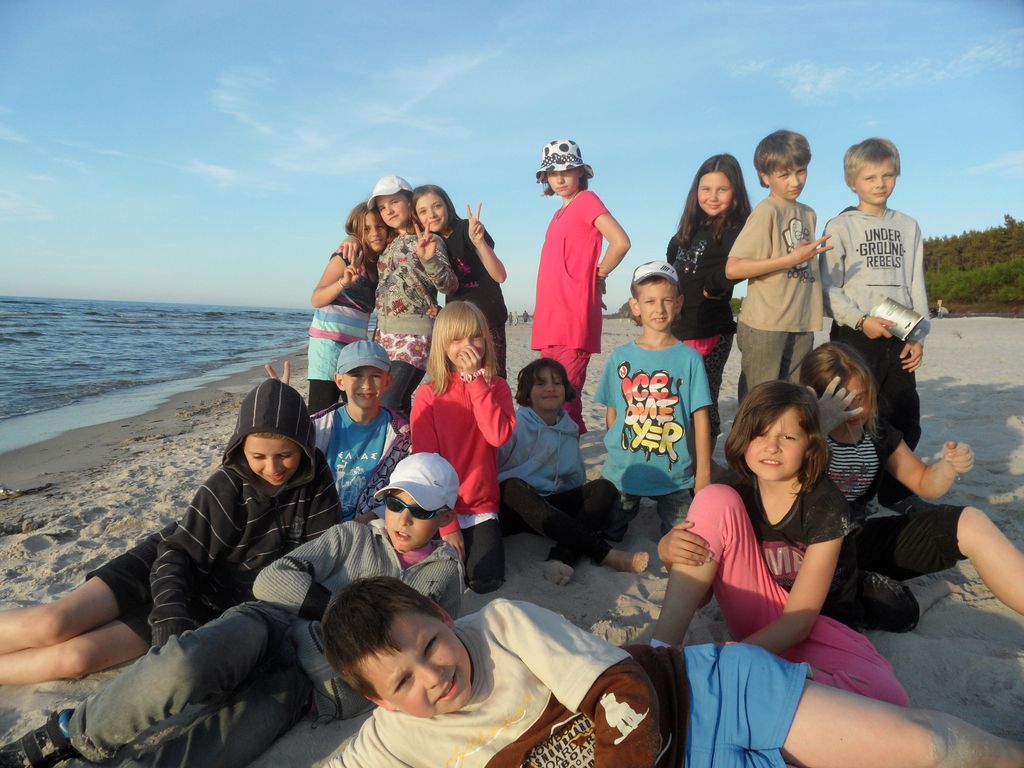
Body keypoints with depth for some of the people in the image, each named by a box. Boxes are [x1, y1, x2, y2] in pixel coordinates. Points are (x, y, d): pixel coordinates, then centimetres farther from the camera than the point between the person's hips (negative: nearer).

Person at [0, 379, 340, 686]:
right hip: (167, 570, -1)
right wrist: (170, 617, -29)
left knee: (78, 656, -14)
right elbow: (179, 554, -15)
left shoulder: (317, 480, -15)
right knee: (53, 624, -20)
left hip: (210, 605, 1)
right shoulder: (227, 487, -19)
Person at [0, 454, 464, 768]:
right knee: (183, 666, -32)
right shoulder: (357, 536, 13)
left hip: (318, 686, -1)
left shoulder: (443, 574, 12)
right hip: (276, 628, 1)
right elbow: (270, 580, 4)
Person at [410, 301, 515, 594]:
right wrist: (446, 524, -11)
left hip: (482, 506, 1)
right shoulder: (428, 394, -6)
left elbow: (499, 434, -20)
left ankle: (481, 540, 17)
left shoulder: (496, 386, -1)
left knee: (486, 582, -12)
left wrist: (474, 379, -19)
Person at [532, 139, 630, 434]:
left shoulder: (586, 200, -2)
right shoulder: (560, 213, 21)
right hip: (550, 320, 9)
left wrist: (598, 276, -4)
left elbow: (621, 242, -16)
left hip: (574, 319, -9)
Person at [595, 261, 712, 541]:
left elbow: (700, 418, -5)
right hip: (623, 469, 1)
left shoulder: (689, 357, -6)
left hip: (674, 473, -1)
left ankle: (662, 511, 35)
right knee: (607, 536, 9)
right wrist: (614, 455, 6)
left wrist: (703, 473, -6)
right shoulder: (620, 357, -1)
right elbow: (612, 414, 6)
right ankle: (630, 508, 38)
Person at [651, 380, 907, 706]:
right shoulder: (735, 493, -9)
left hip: (816, 628, -1)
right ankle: (659, 653, -26)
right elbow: (698, 594, -6)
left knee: (886, 697, -34)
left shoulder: (826, 506, -19)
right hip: (755, 616, 2)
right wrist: (669, 548, -29)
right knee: (715, 499, -21)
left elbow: (800, 618, -21)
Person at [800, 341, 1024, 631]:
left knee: (970, 521, -12)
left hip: (860, 540, 6)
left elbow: (924, 484, 15)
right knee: (896, 611, -32)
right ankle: (943, 588, 0)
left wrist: (950, 465, -8)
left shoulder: (876, 429, 5)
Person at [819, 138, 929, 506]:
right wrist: (861, 321, -18)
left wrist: (918, 337, 4)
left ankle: (896, 493, 25)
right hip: (855, 337, -4)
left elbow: (917, 285, 12)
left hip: (899, 338, 5)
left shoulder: (908, 226, 14)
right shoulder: (841, 226, 1)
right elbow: (829, 288, -6)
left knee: (905, 420, 9)